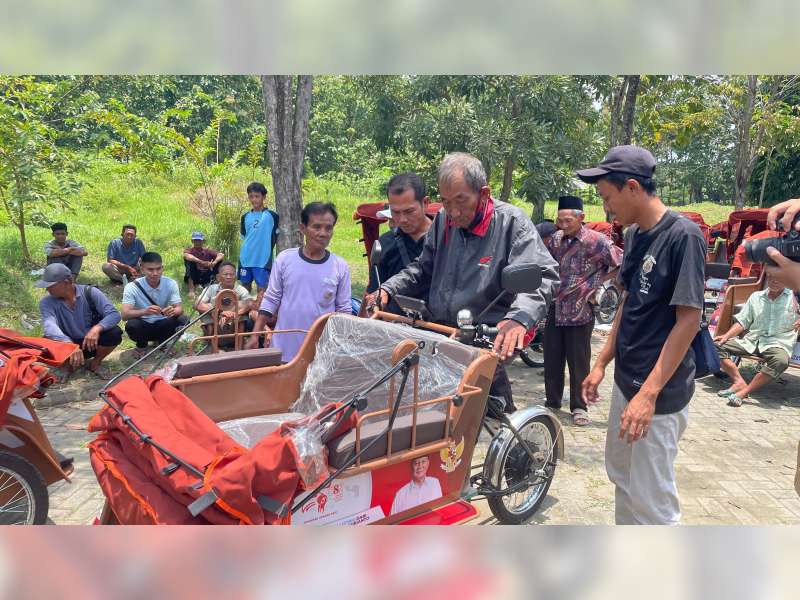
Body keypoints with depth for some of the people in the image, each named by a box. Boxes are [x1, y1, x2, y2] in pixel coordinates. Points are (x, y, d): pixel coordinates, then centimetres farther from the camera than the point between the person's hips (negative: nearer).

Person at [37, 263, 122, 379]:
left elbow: (114, 314, -22)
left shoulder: (89, 293, -13)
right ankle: (68, 365, 0)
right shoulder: (46, 302, -13)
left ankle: (95, 363, -1)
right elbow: (50, 327, -32)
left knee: (115, 333, -28)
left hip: (92, 342, 0)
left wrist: (97, 328, -43)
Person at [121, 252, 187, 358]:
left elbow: (180, 309, -16)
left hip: (162, 326, 2)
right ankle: (141, 346, 2)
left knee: (182, 319, -25)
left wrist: (173, 311, -42)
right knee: (131, 325, -34)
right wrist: (144, 311, -48)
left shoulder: (171, 284, -11)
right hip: (142, 326, -2)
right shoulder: (132, 287, -18)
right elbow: (125, 315, -28)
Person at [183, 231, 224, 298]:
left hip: (206, 277, 1)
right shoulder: (189, 251, -2)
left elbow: (221, 255, -14)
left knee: (219, 260, -11)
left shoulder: (207, 251, 4)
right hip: (193, 277, -1)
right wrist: (201, 262, -43)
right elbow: (186, 255, -29)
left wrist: (214, 262, -36)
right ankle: (191, 290, -28)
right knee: (189, 260, -27)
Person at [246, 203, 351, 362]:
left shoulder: (340, 266, -3)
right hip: (283, 348, 0)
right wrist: (255, 335, -1)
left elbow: (344, 310, 2)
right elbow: (270, 300, 2)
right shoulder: (284, 259, -3)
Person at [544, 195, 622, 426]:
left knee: (579, 363, 5)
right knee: (552, 361, 10)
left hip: (580, 312, -4)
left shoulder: (596, 241, -9)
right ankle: (552, 402, 25)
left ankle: (578, 406, 19)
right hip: (554, 310, 5)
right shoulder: (554, 239, 7)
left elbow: (622, 265, -9)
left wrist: (596, 282, -7)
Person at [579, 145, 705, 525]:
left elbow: (689, 320, -19)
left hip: (659, 392, -8)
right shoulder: (634, 234, 7)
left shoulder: (683, 235, -17)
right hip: (626, 380, 9)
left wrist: (649, 394, -22)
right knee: (622, 477, 21)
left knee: (651, 498, 1)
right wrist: (602, 363, 14)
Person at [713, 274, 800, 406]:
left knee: (781, 361, -39)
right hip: (751, 340, 4)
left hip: (778, 343, -4)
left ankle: (744, 391, -30)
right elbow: (742, 321, 14)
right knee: (716, 346, -15)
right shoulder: (756, 296, 17)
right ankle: (739, 382, -21)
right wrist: (726, 336, -1)